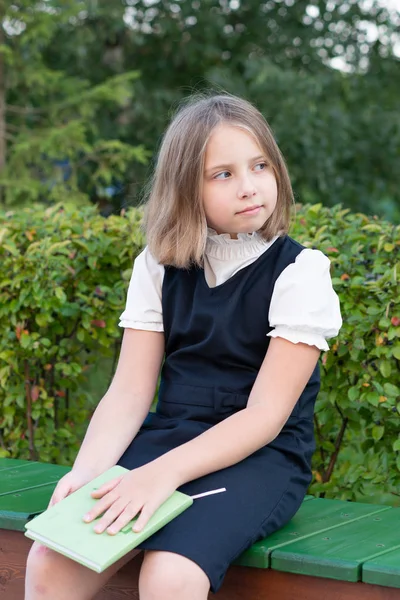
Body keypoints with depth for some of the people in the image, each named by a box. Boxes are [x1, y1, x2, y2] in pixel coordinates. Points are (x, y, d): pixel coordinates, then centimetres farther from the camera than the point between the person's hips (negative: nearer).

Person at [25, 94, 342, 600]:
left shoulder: (298, 272, -7)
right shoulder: (158, 266, 6)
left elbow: (265, 415, -13)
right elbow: (129, 391, 1)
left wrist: (163, 474, -26)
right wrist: (86, 471, -18)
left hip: (261, 457, -4)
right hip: (169, 437, 4)